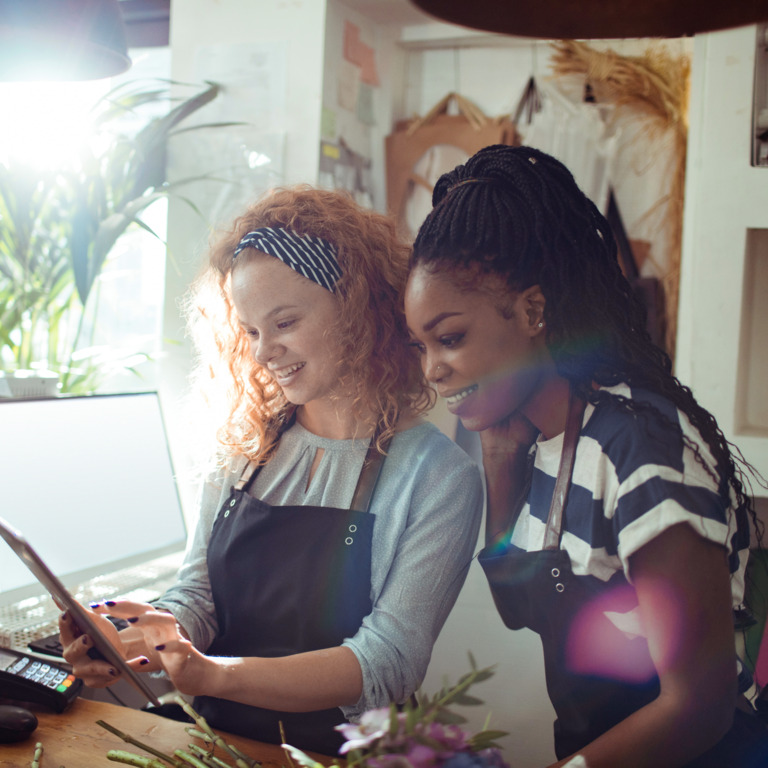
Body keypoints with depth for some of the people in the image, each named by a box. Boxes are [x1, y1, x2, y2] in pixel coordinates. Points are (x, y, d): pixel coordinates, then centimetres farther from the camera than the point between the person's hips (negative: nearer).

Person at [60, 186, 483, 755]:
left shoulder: (438, 474, -11)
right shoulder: (246, 446, 5)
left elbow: (390, 661, -16)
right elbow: (197, 593, 5)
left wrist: (215, 675, -27)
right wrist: (134, 646, -17)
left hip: (338, 751, -4)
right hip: (219, 738, 4)